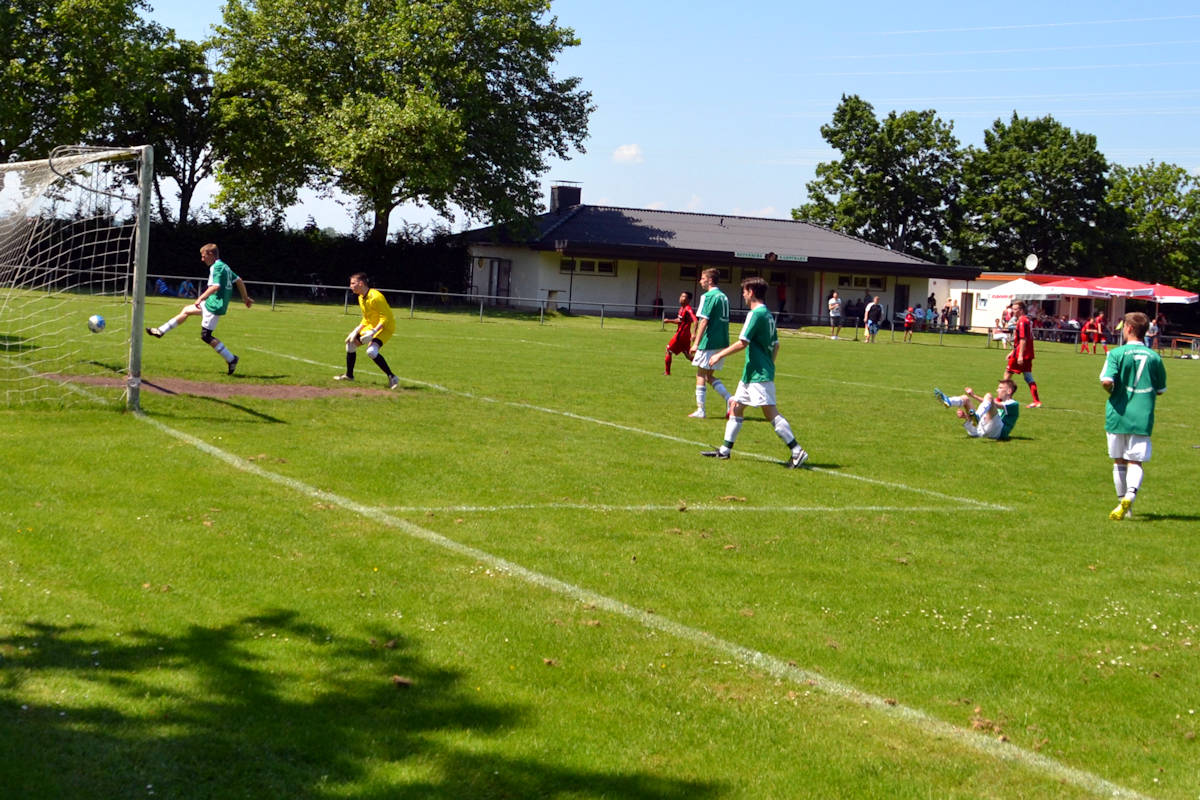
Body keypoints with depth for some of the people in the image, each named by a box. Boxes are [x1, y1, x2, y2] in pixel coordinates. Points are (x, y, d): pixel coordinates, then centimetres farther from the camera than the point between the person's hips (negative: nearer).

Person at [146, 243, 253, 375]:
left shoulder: (217, 267, -15)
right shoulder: (224, 266, 13)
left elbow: (215, 286, -28)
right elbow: (239, 281, 19)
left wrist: (200, 299, -24)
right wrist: (245, 297, 27)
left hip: (214, 306, -10)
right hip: (212, 303, 10)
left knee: (206, 336, -7)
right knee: (186, 310, 20)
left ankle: (231, 359, -6)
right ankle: (161, 331, 31)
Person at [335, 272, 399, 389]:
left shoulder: (375, 297, -26)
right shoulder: (361, 298, 5)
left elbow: (385, 318, -27)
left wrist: (373, 332, -35)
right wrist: (356, 331, 3)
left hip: (385, 327, -10)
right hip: (371, 326, 10)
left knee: (371, 351, -30)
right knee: (351, 343, 17)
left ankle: (392, 378, -26)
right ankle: (349, 375, 34)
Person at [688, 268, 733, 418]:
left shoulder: (708, 297, -11)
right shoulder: (723, 296, 14)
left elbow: (704, 321, -18)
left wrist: (696, 343, -18)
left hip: (709, 342, -8)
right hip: (722, 342, 8)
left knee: (701, 375, 2)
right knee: (709, 376, 15)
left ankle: (700, 410, 3)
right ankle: (728, 398, -3)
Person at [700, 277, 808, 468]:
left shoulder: (755, 314, -15)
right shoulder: (768, 315, 14)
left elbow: (742, 343, -18)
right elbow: (776, 346, 19)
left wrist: (720, 354, -8)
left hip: (759, 375, -10)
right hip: (752, 373, 10)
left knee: (771, 413, -12)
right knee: (736, 406, 15)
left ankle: (797, 452, -14)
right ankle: (725, 450, 22)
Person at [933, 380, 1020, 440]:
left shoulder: (1014, 404, 11)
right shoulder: (998, 402, 37)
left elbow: (995, 405, -8)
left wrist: (974, 396, -15)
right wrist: (965, 416, 9)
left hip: (997, 431, -7)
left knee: (988, 396, -22)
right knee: (965, 398, 5)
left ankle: (977, 417, -52)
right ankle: (947, 402, -30)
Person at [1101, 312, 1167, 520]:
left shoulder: (1117, 353, -7)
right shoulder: (1154, 357, 2)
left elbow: (1106, 380, -18)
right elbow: (1161, 389, 10)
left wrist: (1111, 391, 4)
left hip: (1118, 415, -1)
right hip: (1143, 417, 1)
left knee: (1119, 461, 13)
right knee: (1135, 461, 0)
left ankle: (1123, 501, 20)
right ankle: (1131, 494, -25)